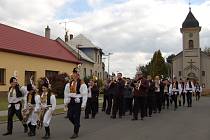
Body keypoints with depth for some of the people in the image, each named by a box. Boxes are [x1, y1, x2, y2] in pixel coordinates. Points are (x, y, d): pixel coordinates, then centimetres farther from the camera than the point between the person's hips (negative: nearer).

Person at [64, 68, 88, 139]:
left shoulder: (82, 84, -12)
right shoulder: (69, 84, 7)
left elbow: (85, 95, -13)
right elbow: (66, 93, 15)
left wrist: (83, 105, -15)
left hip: (78, 102, -6)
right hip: (71, 101, 6)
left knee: (76, 117, 0)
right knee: (70, 116, 8)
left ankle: (75, 133, 13)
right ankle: (77, 125, 37)